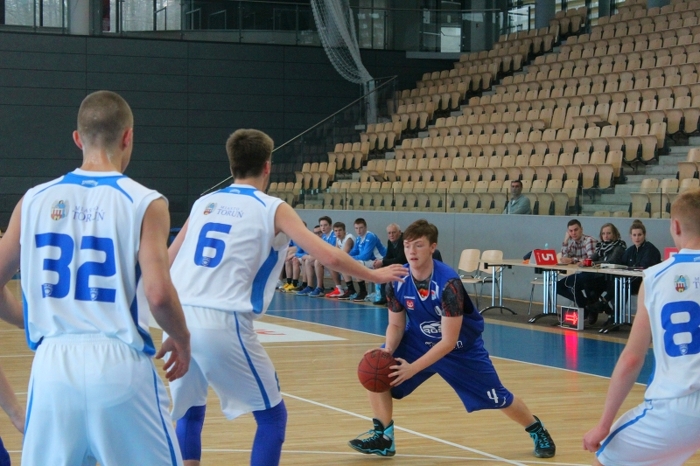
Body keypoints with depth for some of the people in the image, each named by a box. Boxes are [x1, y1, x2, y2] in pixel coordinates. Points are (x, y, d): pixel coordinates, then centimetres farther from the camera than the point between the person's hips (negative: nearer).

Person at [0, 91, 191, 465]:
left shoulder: (35, 200, 6)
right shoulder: (144, 203, -5)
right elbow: (159, 294, -15)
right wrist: (181, 339, 4)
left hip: (52, 364, 3)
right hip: (119, 364, -3)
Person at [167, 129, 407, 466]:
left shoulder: (203, 204, 19)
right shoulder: (273, 209, 5)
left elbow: (167, 261, 25)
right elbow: (329, 257, -1)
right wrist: (375, 275, 14)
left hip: (178, 318, 5)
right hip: (223, 323, -5)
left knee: (189, 411, 25)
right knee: (272, 416, 10)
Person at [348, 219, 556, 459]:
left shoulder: (448, 283, -34)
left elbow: (449, 341, -31)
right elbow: (396, 325, -6)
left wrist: (413, 368, -37)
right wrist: (388, 350, -28)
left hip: (461, 347, -4)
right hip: (419, 341, 4)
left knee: (499, 399, 7)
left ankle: (537, 429, 37)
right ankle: (383, 437, -6)